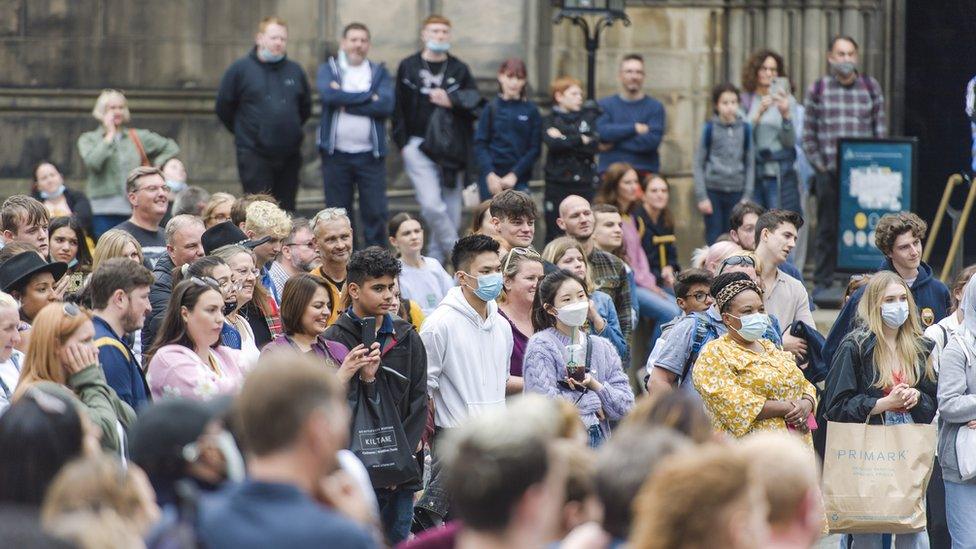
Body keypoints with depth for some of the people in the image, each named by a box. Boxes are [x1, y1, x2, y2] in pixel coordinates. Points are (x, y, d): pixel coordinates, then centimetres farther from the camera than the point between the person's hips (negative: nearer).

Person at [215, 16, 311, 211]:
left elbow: (305, 107, 22)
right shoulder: (240, 69, -1)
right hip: (255, 156, -4)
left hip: (289, 156, 4)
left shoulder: (295, 71, 9)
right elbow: (223, 108, 4)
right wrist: (243, 131, 9)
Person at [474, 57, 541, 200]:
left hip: (519, 180, 0)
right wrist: (490, 174, -10)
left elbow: (535, 149, 3)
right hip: (491, 178, 0)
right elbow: (480, 144, 2)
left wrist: (514, 175, -7)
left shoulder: (531, 111, 5)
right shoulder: (492, 108, 5)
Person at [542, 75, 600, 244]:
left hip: (584, 184, 1)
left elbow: (593, 146, -4)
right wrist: (580, 140, -7)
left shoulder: (588, 118, 12)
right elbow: (552, 143, -14)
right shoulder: (550, 121, 7)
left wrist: (564, 140, -7)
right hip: (557, 184, -1)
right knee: (554, 233, 1)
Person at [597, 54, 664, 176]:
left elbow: (652, 140, -7)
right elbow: (601, 132, -5)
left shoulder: (655, 107, 6)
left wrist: (613, 143, -6)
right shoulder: (605, 105, 12)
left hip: (645, 172, -1)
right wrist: (634, 128, -8)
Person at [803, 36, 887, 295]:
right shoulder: (818, 90, 6)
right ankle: (823, 281, 7)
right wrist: (820, 164, -2)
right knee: (827, 228, 1)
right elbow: (808, 135, 7)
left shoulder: (871, 88, 8)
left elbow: (881, 130, 8)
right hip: (828, 173, 0)